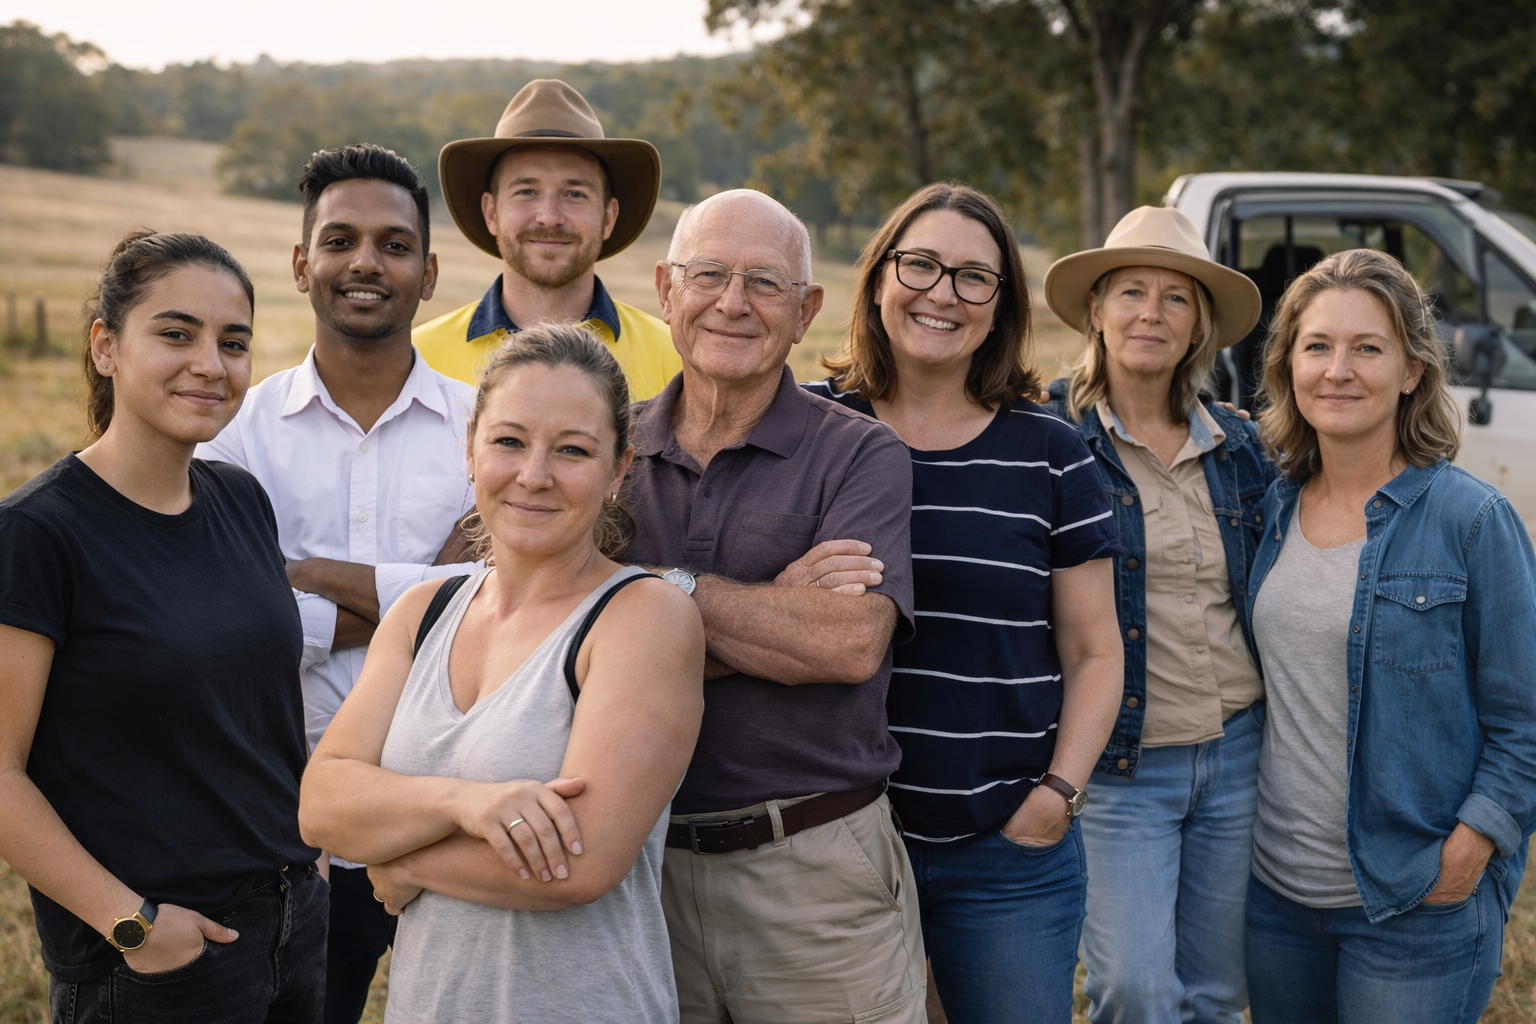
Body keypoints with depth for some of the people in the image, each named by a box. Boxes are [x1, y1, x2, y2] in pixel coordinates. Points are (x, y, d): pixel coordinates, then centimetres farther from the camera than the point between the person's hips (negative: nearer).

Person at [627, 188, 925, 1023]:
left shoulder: (860, 456, -4)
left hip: (816, 872, -2)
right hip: (641, 864, 3)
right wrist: (779, 614, -16)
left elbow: (851, 642, -19)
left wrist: (666, 585, -13)